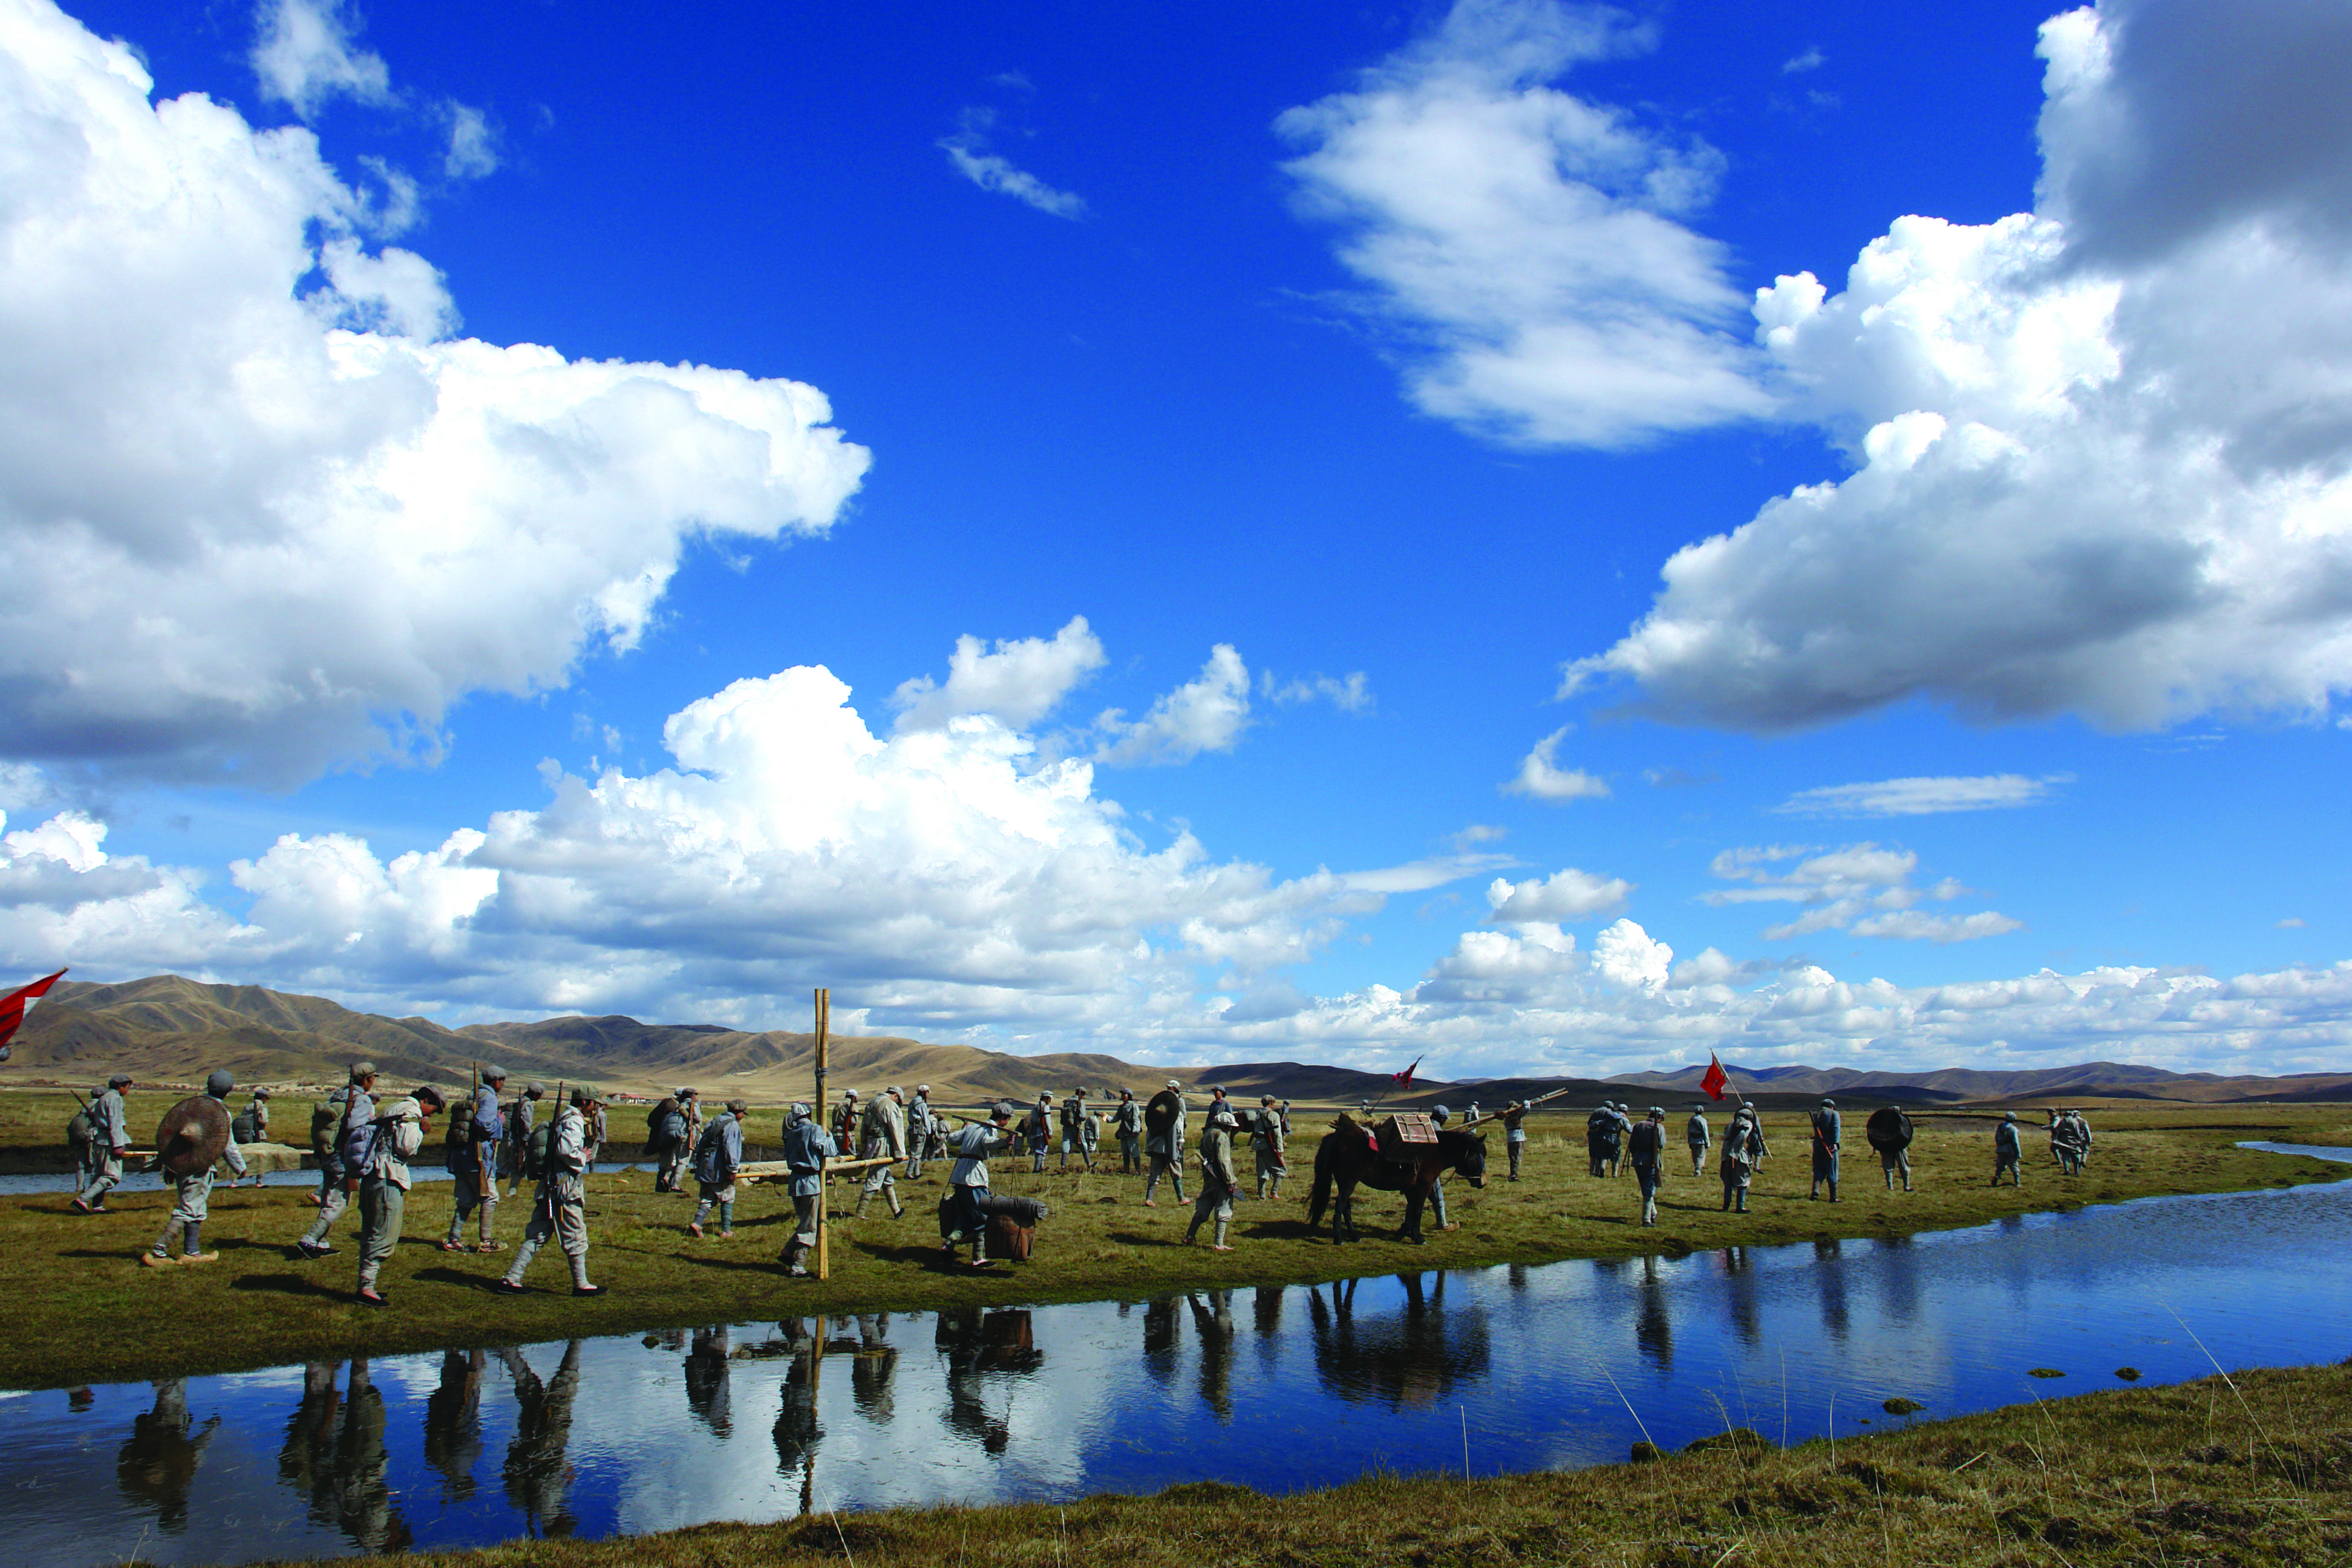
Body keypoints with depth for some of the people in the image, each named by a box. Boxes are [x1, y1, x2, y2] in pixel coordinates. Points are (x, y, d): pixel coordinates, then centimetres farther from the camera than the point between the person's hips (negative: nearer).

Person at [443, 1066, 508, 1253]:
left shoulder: (472, 1095, 18)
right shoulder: (489, 1097, -10)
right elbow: (484, 1124, -24)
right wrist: (500, 1121, -5)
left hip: (460, 1156, 8)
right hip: (478, 1158, -8)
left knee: (466, 1200, 13)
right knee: (490, 1197, 1)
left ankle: (453, 1239, 9)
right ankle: (485, 1241, 1)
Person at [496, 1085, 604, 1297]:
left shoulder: (565, 1120, 20)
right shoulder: (574, 1121, -12)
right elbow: (565, 1150, -27)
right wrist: (583, 1157, -11)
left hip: (549, 1189, 9)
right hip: (565, 1191, -9)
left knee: (537, 1235, 9)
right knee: (576, 1237, 0)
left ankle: (511, 1280, 7)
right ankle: (581, 1285, 8)